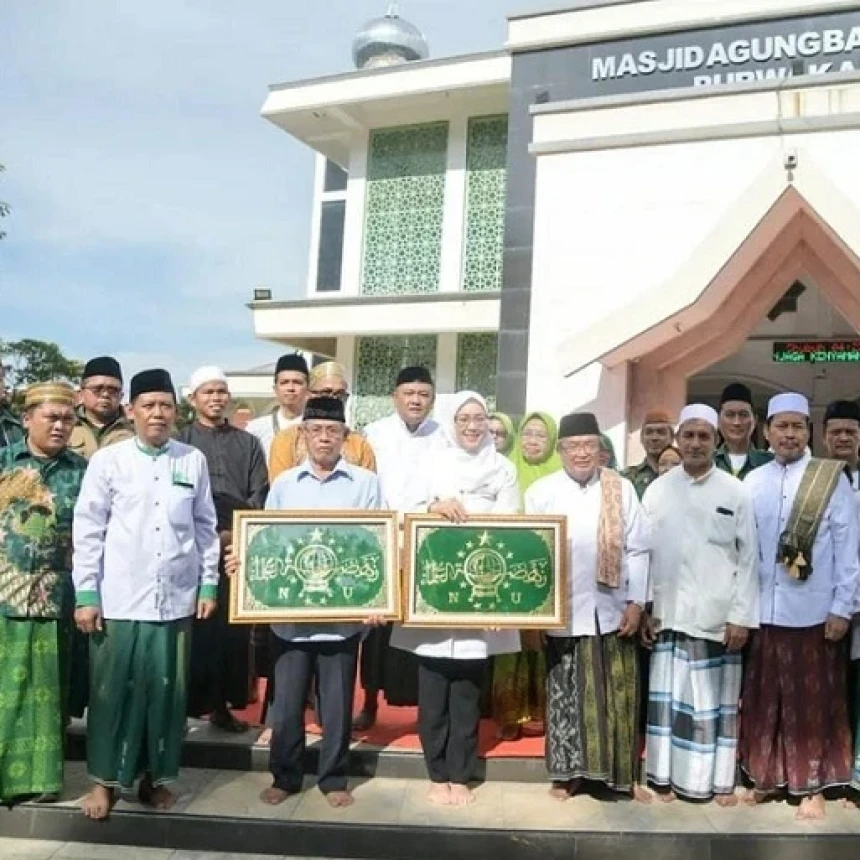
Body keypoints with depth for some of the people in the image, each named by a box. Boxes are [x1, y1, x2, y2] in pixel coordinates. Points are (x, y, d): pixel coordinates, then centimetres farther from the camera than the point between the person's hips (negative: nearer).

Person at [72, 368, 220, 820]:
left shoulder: (194, 461, 3)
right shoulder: (107, 460, -2)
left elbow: (205, 527, 9)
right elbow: (87, 530, -1)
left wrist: (208, 584, 7)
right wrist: (86, 593, -4)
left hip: (176, 597, 2)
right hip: (119, 598, -2)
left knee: (167, 691, 9)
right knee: (113, 691, 6)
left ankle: (155, 776, 25)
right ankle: (105, 779, 23)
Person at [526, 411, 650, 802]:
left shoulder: (621, 489, 2)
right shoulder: (541, 492, -2)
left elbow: (637, 550, 3)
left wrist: (636, 602, -2)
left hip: (611, 610, 1)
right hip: (563, 613, -1)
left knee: (617, 696, 8)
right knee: (565, 696, 9)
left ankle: (622, 772, 22)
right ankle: (566, 772, 22)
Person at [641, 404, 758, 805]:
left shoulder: (736, 493, -1)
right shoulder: (657, 490, 3)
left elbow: (749, 558, -1)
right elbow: (643, 554, 5)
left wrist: (741, 616, -6)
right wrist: (644, 609, 1)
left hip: (717, 616, -1)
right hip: (669, 615, 1)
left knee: (716, 699, 8)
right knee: (669, 697, 7)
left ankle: (719, 780, 20)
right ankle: (668, 777, 19)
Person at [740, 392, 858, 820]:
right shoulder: (753, 482, 3)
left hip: (814, 612, -2)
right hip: (762, 610, 3)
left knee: (813, 702, 8)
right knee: (764, 700, 12)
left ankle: (812, 786, 22)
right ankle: (766, 776, 28)